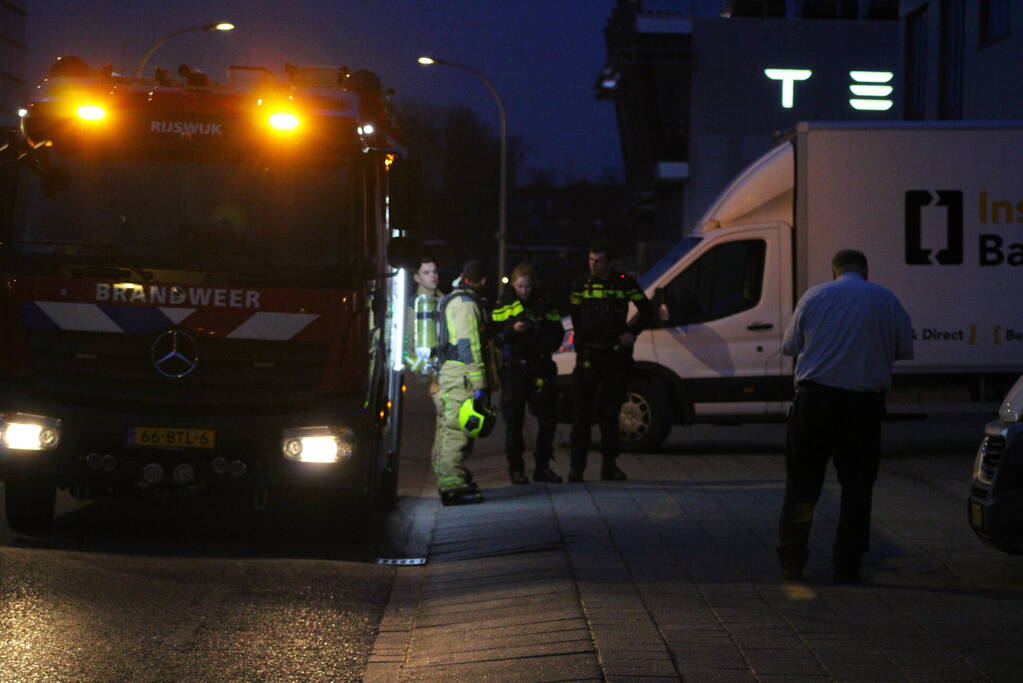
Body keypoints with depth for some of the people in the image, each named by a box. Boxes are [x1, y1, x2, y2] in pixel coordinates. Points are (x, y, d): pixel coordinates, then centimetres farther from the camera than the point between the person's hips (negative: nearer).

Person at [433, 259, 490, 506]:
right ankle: (453, 487, -16)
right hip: (461, 374, -10)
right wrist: (479, 383, -20)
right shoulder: (466, 303, -12)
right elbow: (469, 345, -18)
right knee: (457, 429, -12)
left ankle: (447, 480, 23)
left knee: (448, 426, 15)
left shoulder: (452, 300, 21)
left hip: (448, 370, 10)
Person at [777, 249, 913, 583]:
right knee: (857, 484, 7)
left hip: (815, 397, 0)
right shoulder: (886, 300, 4)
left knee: (801, 483, 7)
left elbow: (790, 346, 8)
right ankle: (847, 565, 7)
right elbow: (905, 349, 10)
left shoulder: (813, 296, 4)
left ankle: (791, 563, 6)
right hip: (864, 402, 0)